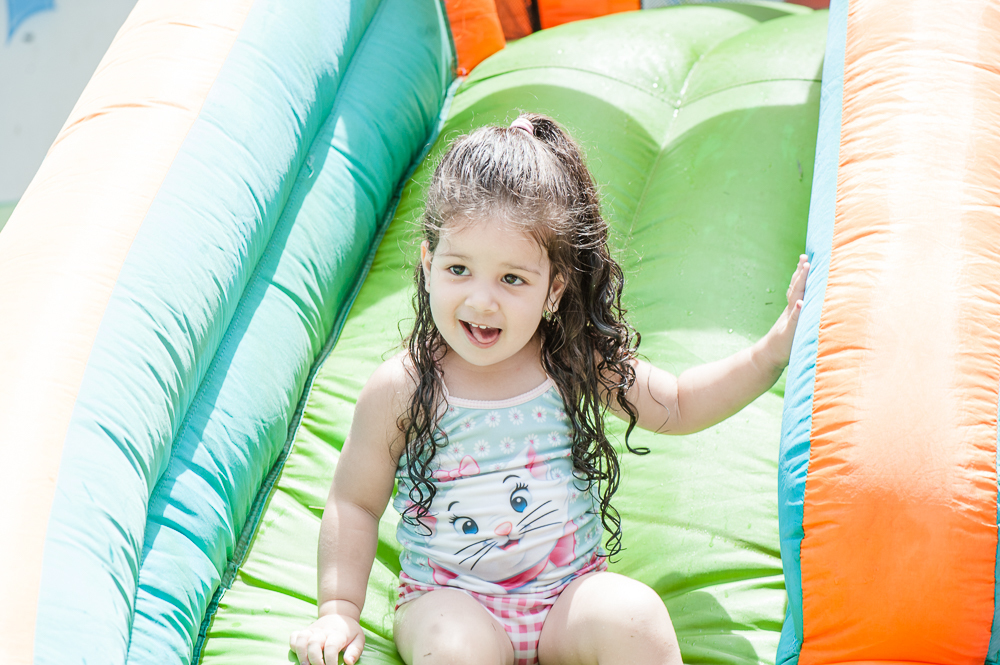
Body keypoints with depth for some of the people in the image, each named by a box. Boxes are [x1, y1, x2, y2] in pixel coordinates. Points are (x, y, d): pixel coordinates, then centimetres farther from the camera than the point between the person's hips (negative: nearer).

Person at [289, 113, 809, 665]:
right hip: (447, 597, -2)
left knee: (635, 618, -26)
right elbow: (354, 502, 2)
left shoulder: (576, 362, -3)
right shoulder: (400, 390, -10)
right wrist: (339, 611, -7)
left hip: (571, 592, 3)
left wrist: (773, 352, 2)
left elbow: (677, 406, 13)